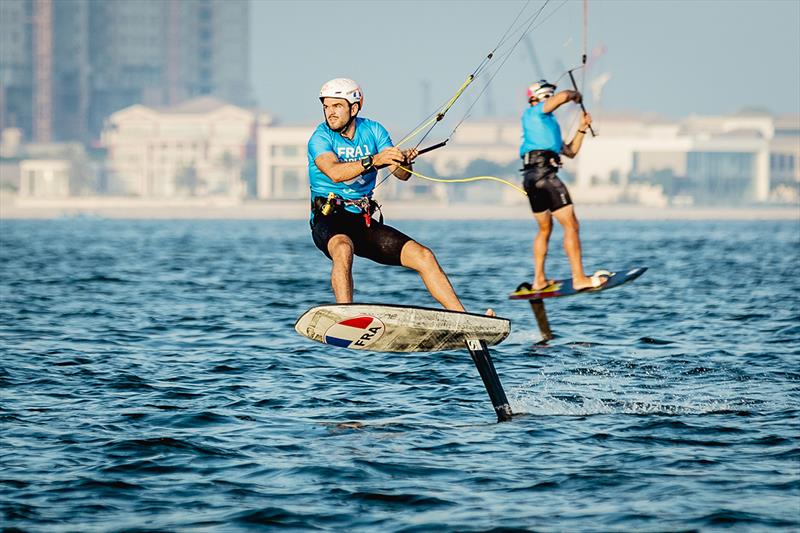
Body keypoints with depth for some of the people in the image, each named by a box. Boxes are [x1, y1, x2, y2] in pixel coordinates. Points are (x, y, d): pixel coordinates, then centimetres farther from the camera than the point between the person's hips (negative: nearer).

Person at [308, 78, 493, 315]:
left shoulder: (373, 131, 5)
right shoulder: (320, 138, -7)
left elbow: (402, 175, -3)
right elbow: (334, 172, -29)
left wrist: (404, 163, -27)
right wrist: (373, 160, -42)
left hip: (365, 221, 5)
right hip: (329, 220, -5)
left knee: (423, 256, -6)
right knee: (343, 249, -38)